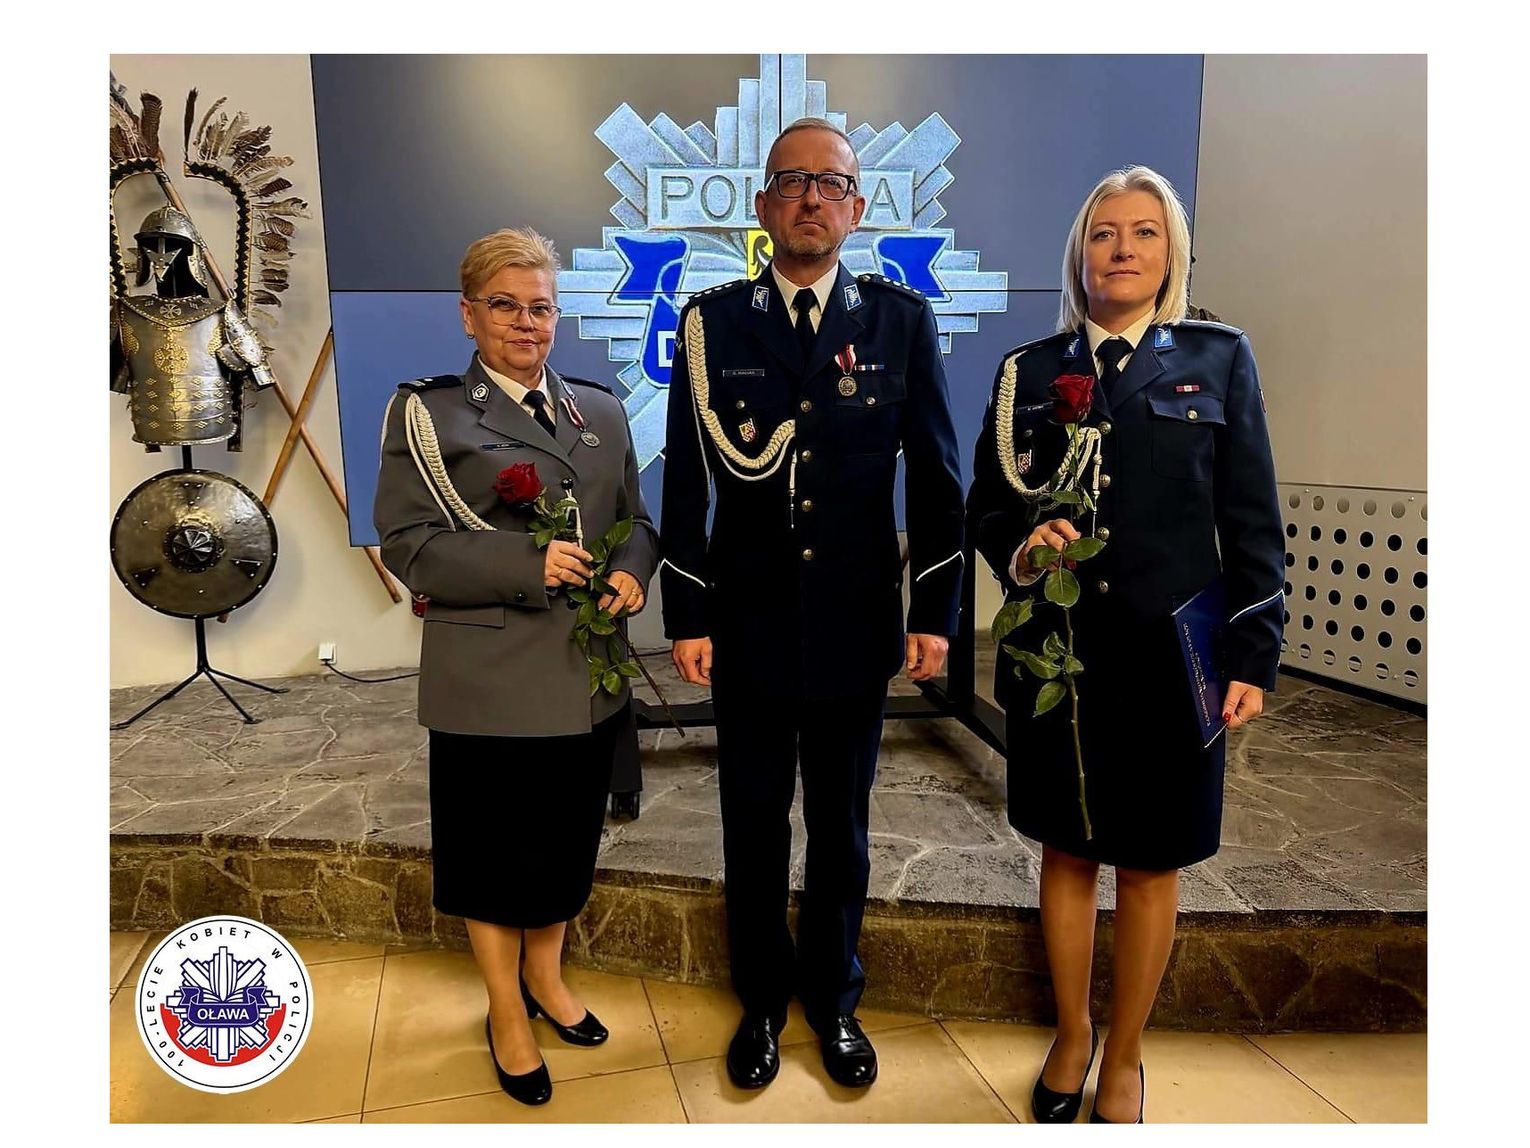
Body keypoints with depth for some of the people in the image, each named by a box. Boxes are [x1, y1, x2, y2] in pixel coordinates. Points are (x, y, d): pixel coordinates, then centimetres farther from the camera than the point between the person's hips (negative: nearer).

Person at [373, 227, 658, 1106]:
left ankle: (545, 978, 41)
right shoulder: (428, 414, -2)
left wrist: (632, 573, -9)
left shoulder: (600, 410, 11)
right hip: (490, 678, -4)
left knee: (569, 838, 17)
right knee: (496, 846, 10)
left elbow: (638, 521, 13)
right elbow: (408, 541, -9)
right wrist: (528, 566, -20)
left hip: (588, 673, 4)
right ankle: (508, 1011, 32)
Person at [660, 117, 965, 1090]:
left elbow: (937, 477, 1)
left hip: (857, 625, 0)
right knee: (754, 823, 14)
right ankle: (762, 1002, 35)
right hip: (748, 623, 0)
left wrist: (937, 614, -2)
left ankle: (835, 1000, 36)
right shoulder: (713, 322, 0)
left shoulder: (904, 318, 1)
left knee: (842, 825, 15)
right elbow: (689, 481, -1)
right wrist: (687, 618, -4)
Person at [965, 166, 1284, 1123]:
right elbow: (987, 506, 7)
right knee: (1067, 853, 14)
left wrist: (1254, 657, -3)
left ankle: (1125, 1059, 32)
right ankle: (1072, 1036, 36)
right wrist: (1021, 549, -15)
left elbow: (1252, 523, 1)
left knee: (1152, 867, 11)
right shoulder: (1030, 369, 5)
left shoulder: (1219, 358, 2)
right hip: (1056, 653, 1)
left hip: (1171, 658, -1)